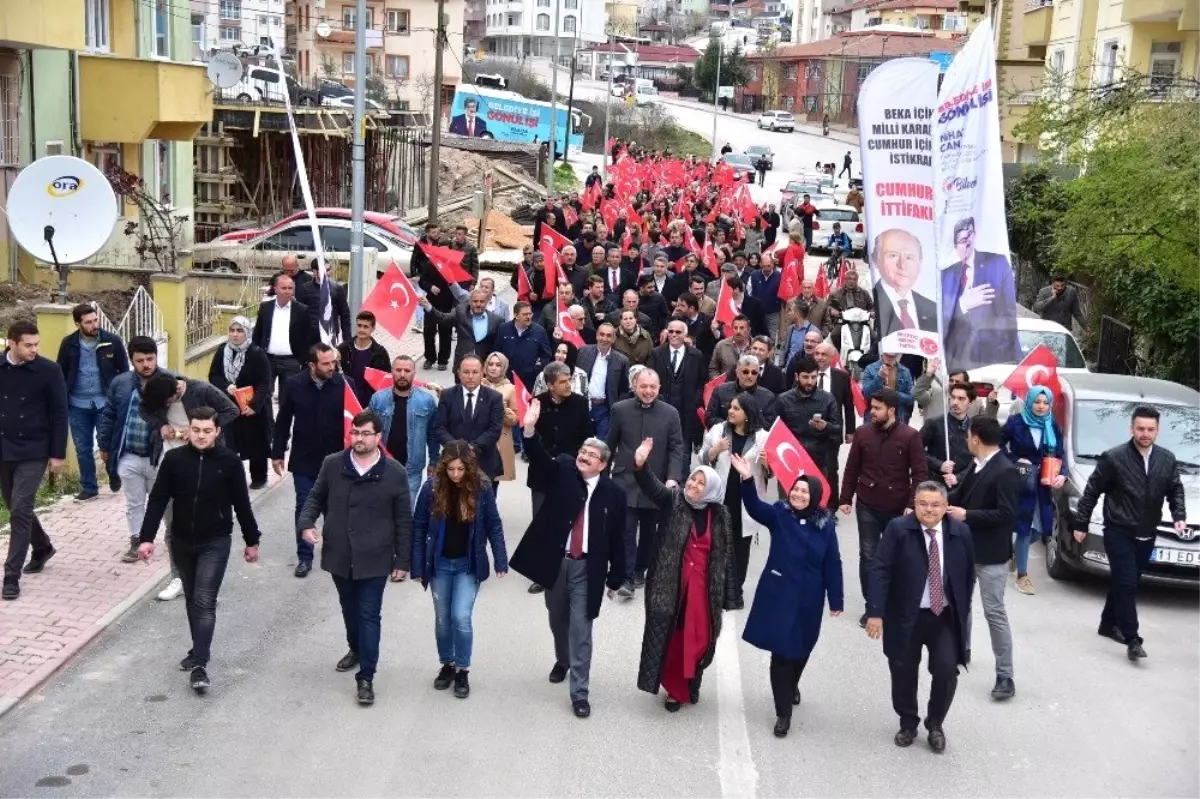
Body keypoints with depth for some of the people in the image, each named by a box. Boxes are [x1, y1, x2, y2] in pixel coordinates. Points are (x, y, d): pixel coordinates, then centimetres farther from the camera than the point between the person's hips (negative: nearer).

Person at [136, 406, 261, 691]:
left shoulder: (230, 461, -10)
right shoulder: (174, 459, -6)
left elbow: (241, 504, -2)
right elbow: (158, 500, -3)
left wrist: (252, 540, 4)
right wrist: (146, 537, -10)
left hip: (215, 542, -3)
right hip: (181, 541, 3)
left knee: (205, 602, -10)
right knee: (191, 599, 16)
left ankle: (199, 665, -12)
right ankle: (199, 649, 33)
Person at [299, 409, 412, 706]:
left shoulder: (394, 472, -9)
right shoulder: (332, 464, -2)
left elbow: (404, 520, -3)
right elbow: (316, 497, 10)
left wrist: (403, 560, -3)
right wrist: (306, 523, -11)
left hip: (374, 559, -3)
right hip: (339, 556, 3)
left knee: (369, 615, -2)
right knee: (349, 609, 22)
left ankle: (366, 677, 3)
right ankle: (356, 649, 47)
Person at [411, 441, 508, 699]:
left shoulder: (482, 487, -13)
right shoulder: (431, 487, -13)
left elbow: (494, 525, -4)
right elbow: (419, 528, -5)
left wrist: (500, 561, -6)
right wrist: (417, 567, -5)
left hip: (469, 564, -2)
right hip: (439, 564, 2)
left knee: (461, 617, -9)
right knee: (442, 619, 12)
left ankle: (463, 671, 10)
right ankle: (447, 665, 33)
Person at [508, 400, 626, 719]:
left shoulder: (614, 493, -6)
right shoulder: (563, 471, -2)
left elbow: (617, 539, -2)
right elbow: (541, 459, -22)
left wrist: (616, 578, 0)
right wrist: (530, 430, -41)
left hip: (586, 567, -2)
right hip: (554, 562, 2)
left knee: (581, 629, -1)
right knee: (557, 620, 21)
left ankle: (580, 693, 6)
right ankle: (563, 660, 50)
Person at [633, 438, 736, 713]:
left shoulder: (719, 515, 0)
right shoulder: (673, 499, -3)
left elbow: (725, 556, 3)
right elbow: (652, 487, -23)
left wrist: (726, 595, 2)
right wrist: (640, 465, -44)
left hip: (704, 587, 1)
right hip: (671, 584, -1)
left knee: (699, 636, 9)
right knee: (672, 635, 4)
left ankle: (691, 683, 29)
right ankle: (675, 688, 17)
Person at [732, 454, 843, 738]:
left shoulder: (825, 525, -7)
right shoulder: (779, 514, -7)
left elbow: (832, 565, -3)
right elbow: (755, 508, -25)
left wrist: (836, 600, 0)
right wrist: (747, 481, -41)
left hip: (808, 600, 2)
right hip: (777, 595, -1)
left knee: (801, 650, 19)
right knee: (781, 653, -2)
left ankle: (792, 687, 50)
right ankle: (783, 712, 9)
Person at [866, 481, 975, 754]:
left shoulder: (960, 532, -2)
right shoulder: (898, 529, -10)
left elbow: (968, 575, 9)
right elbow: (879, 571, -13)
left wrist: (963, 612, 7)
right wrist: (875, 612, -20)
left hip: (946, 617, 1)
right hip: (906, 616, -1)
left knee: (947, 671, -8)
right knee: (903, 673, 8)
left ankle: (935, 725, 18)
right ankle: (908, 724, 33)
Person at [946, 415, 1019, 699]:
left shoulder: (1005, 471, -22)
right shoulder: (975, 464, 4)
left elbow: (1007, 514, -25)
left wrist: (967, 515, -23)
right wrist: (954, 486, -6)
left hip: (990, 553, -9)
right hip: (966, 546, 9)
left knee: (994, 612, -5)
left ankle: (1005, 676, 1)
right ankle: (961, 651, 43)